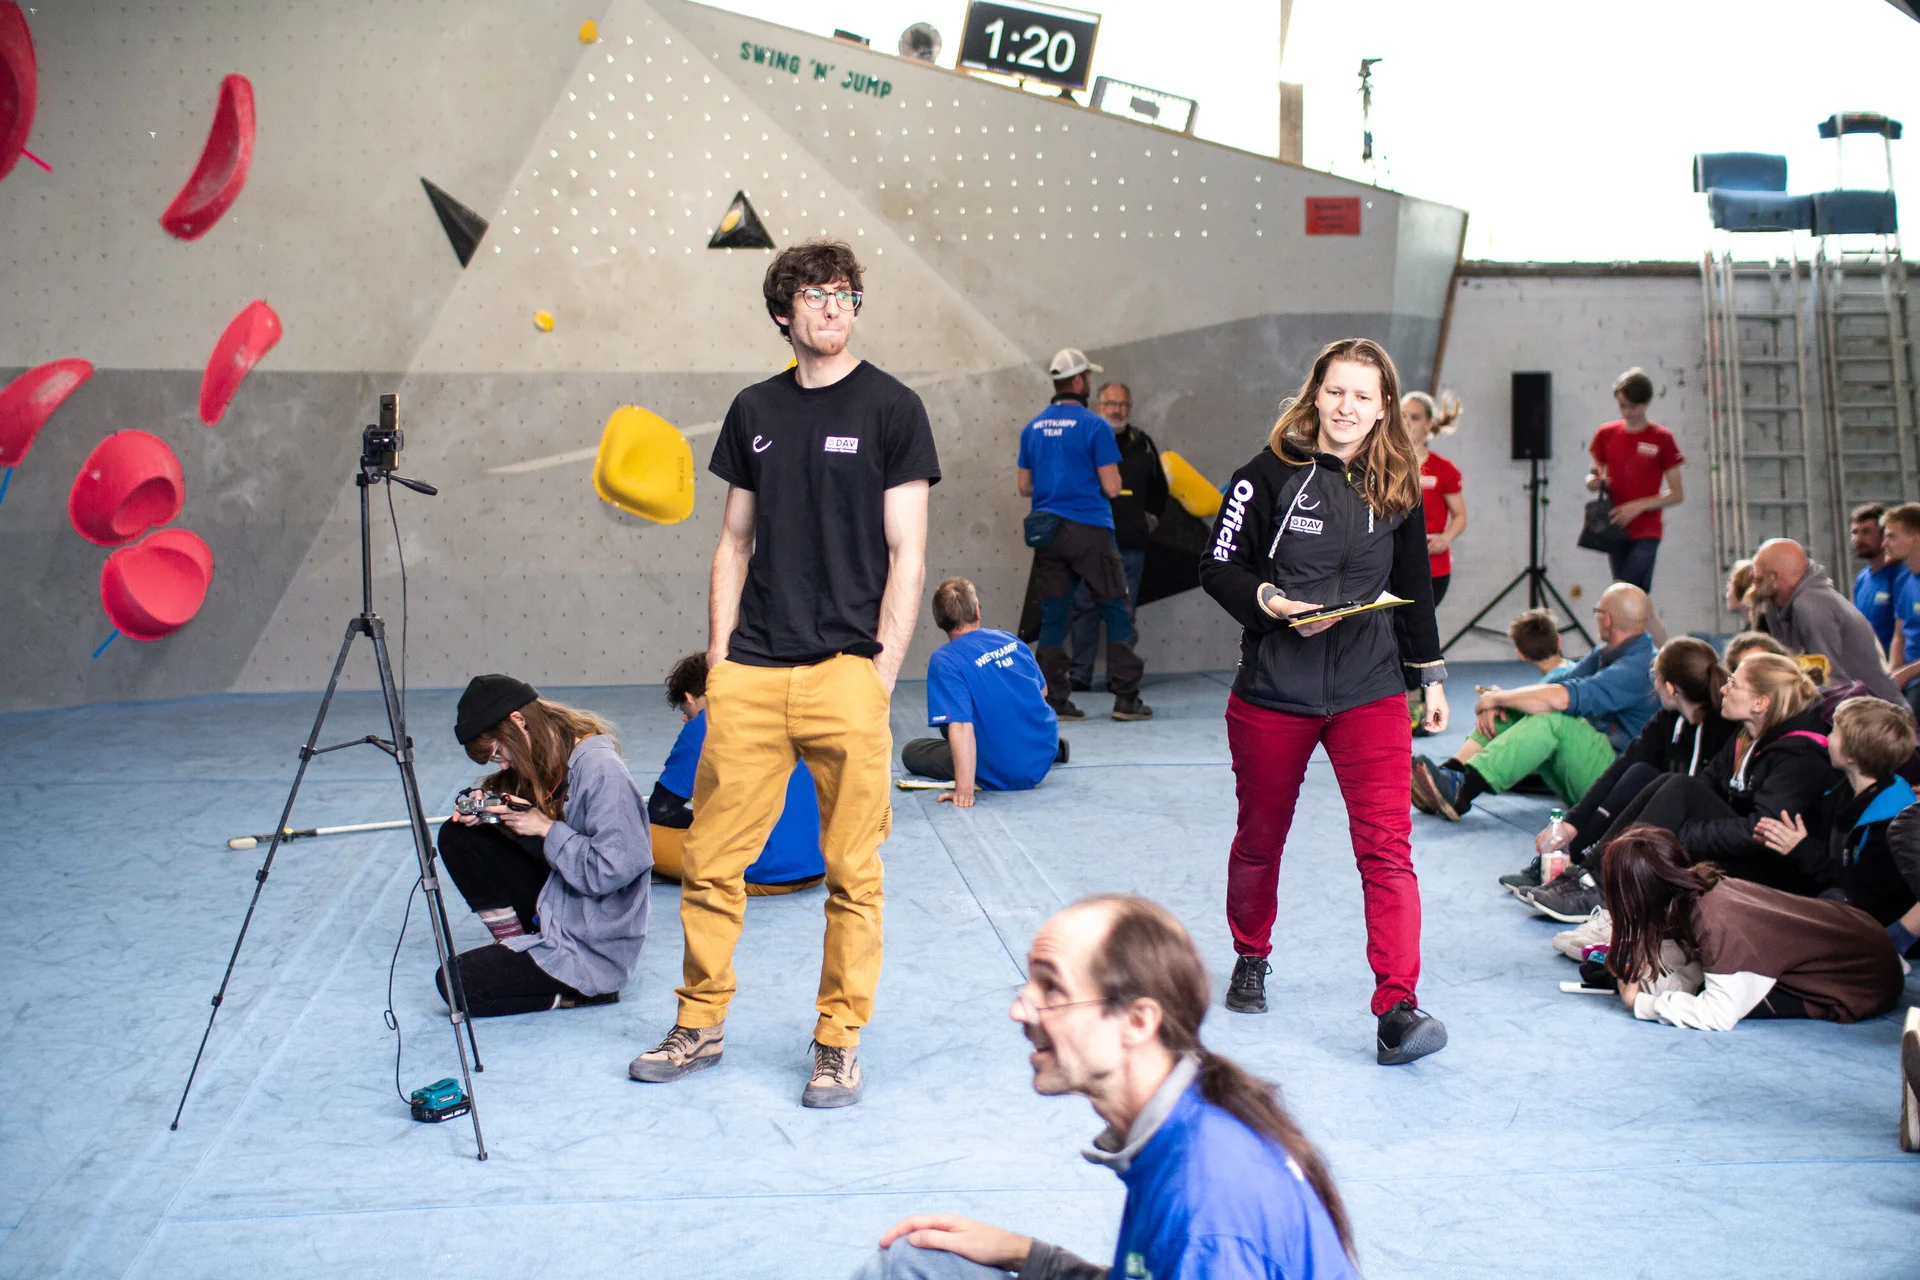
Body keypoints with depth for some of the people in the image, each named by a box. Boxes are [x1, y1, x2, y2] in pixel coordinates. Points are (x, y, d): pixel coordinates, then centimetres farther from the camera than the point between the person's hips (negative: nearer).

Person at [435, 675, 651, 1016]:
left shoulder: (601, 771, -23)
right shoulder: (550, 764, 4)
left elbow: (615, 869, -27)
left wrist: (548, 829, -19)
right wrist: (487, 810, -4)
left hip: (593, 948, -10)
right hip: (554, 909, 10)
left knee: (454, 983, -14)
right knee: (457, 836, 3)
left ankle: (582, 991, -4)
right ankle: (512, 941, 5)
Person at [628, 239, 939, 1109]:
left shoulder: (891, 409, 1)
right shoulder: (755, 411, 13)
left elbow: (907, 555, -2)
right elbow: (736, 542, 16)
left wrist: (882, 669, -9)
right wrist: (719, 656, 9)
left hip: (846, 676, -4)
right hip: (751, 677, 4)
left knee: (851, 871, 2)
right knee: (710, 858, 6)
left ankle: (839, 1044, 15)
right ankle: (700, 1027, 22)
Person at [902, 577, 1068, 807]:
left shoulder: (944, 661, -19)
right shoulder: (1011, 640, 0)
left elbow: (961, 726, -27)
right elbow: (1042, 691, 14)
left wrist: (964, 790, -28)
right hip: (1046, 750, 6)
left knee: (910, 752, 10)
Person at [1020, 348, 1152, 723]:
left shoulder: (1032, 428, 8)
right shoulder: (1094, 426, -9)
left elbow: (1024, 486, 14)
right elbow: (1111, 487, -10)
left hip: (1047, 534, 5)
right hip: (1090, 531, -5)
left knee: (1053, 617, 7)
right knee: (1116, 611, 4)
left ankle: (1053, 701, 7)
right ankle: (1126, 698, 1)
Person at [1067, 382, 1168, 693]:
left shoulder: (1142, 444, 11)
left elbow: (1158, 487, 23)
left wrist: (1152, 517, 13)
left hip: (1130, 544, 3)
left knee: (1125, 612, 4)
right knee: (1084, 608, 0)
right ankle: (1079, 674, 6)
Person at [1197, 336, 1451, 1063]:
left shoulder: (1397, 488, 6)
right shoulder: (1272, 473, -5)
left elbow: (1414, 589, 17)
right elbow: (1219, 568, -2)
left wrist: (1431, 674, 18)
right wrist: (1270, 602, -19)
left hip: (1371, 691, 1)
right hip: (1273, 692, -1)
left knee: (1387, 846, -11)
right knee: (1260, 838, 14)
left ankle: (1397, 1010, -14)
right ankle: (1251, 959, 40)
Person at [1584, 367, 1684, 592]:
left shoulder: (1662, 439, -2)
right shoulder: (1606, 434, 7)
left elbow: (1678, 494, -1)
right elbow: (1593, 476, 17)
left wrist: (1639, 506, -13)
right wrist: (1593, 481, -8)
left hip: (1646, 533, -4)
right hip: (1615, 530, 4)